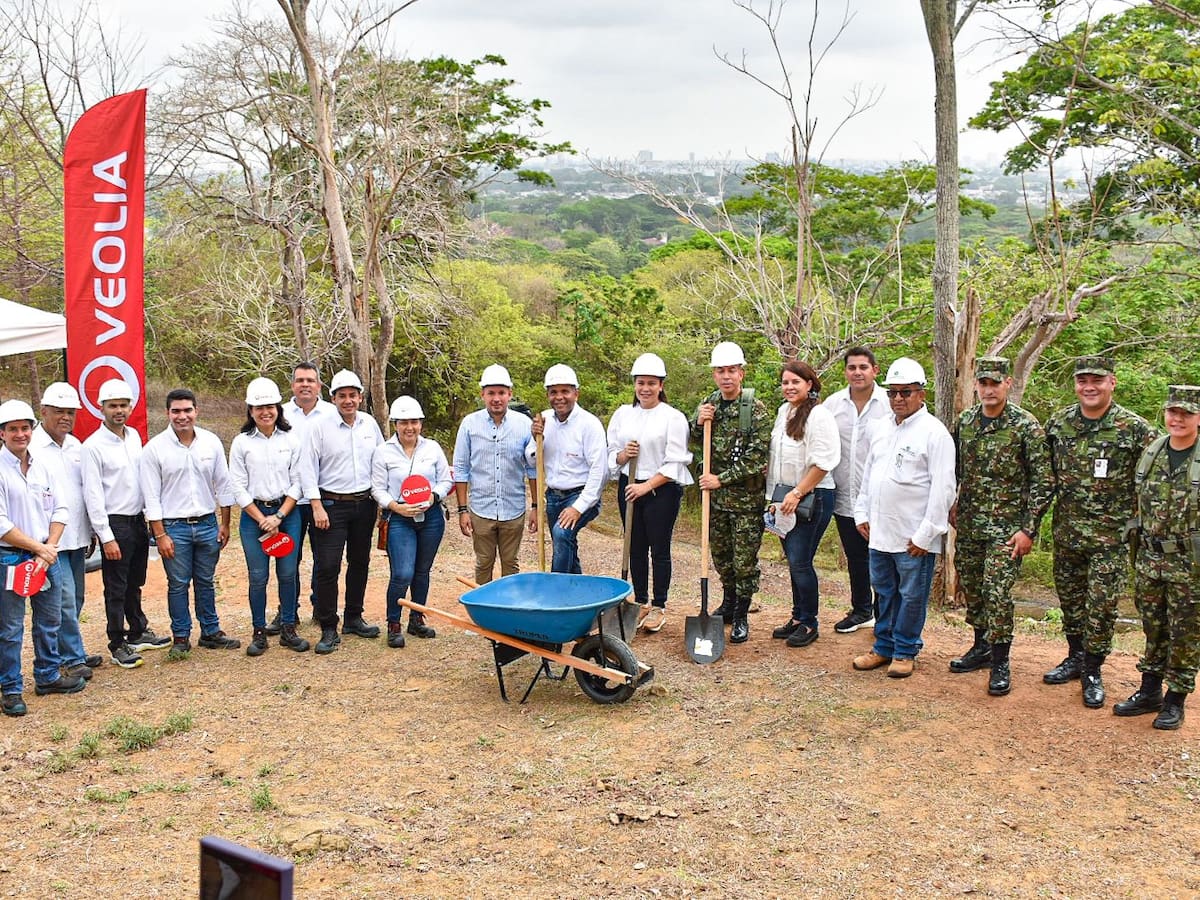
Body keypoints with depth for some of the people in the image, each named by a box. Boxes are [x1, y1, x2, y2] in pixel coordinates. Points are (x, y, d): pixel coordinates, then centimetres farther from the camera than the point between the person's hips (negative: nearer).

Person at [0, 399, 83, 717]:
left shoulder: (41, 467, 9)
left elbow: (59, 510, 10)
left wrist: (50, 548, -4)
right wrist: (38, 548, -13)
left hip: (47, 555, 6)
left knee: (49, 621, 16)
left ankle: (48, 676, 31)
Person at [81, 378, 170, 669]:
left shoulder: (134, 436, 6)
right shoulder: (94, 445, -14)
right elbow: (93, 495, -15)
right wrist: (106, 537, -17)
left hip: (138, 519, 6)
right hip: (114, 524, -6)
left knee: (135, 584, 19)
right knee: (116, 589, 2)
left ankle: (138, 633, 32)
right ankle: (118, 646, 12)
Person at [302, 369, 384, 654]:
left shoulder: (370, 424, 5)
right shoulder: (320, 426, -7)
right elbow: (309, 468, -8)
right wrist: (317, 506, -13)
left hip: (364, 504, 5)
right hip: (331, 505, -5)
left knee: (359, 562, 13)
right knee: (328, 567, -7)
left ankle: (353, 618, 27)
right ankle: (328, 629, 1)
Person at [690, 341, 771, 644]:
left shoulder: (755, 409, -11)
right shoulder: (709, 404, 5)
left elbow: (756, 458, -15)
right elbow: (693, 441, 17)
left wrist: (722, 479, -17)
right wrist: (698, 422, -5)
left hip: (746, 497, -5)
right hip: (716, 496, 5)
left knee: (745, 560, 1)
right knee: (721, 555, 17)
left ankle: (741, 617, 13)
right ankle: (729, 602, 36)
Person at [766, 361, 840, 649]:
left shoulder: (819, 415, -14)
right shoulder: (783, 411, 11)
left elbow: (823, 463, -19)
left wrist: (797, 493, -17)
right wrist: (776, 495, 14)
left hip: (813, 496, -8)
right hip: (786, 496, 8)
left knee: (800, 562, -6)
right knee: (793, 560, 13)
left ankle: (809, 623, 8)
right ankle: (798, 617, 24)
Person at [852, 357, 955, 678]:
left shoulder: (934, 433, -11)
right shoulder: (880, 428, 11)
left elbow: (943, 488, -14)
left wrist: (926, 533, -15)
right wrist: (862, 513, 15)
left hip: (914, 537, -6)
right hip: (879, 531, 6)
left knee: (911, 595, 5)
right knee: (885, 591, 16)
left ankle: (904, 652, 19)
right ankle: (884, 647, 28)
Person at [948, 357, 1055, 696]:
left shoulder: (1026, 426, -11)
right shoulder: (965, 421, 5)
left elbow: (1043, 482, -10)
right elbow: (953, 467, 19)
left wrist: (1028, 529, -13)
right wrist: (952, 505, 12)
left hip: (1006, 526, -5)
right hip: (969, 524, 6)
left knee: (997, 592, -10)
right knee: (971, 588, 13)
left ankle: (1000, 662, 2)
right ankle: (981, 646, 31)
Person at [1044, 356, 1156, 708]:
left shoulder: (1135, 429, -10)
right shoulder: (1058, 423, 2)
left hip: (1111, 535, -4)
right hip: (1066, 531, 4)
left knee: (1101, 605, 0)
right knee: (1069, 598, 15)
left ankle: (1092, 672, 14)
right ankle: (1075, 658, 33)